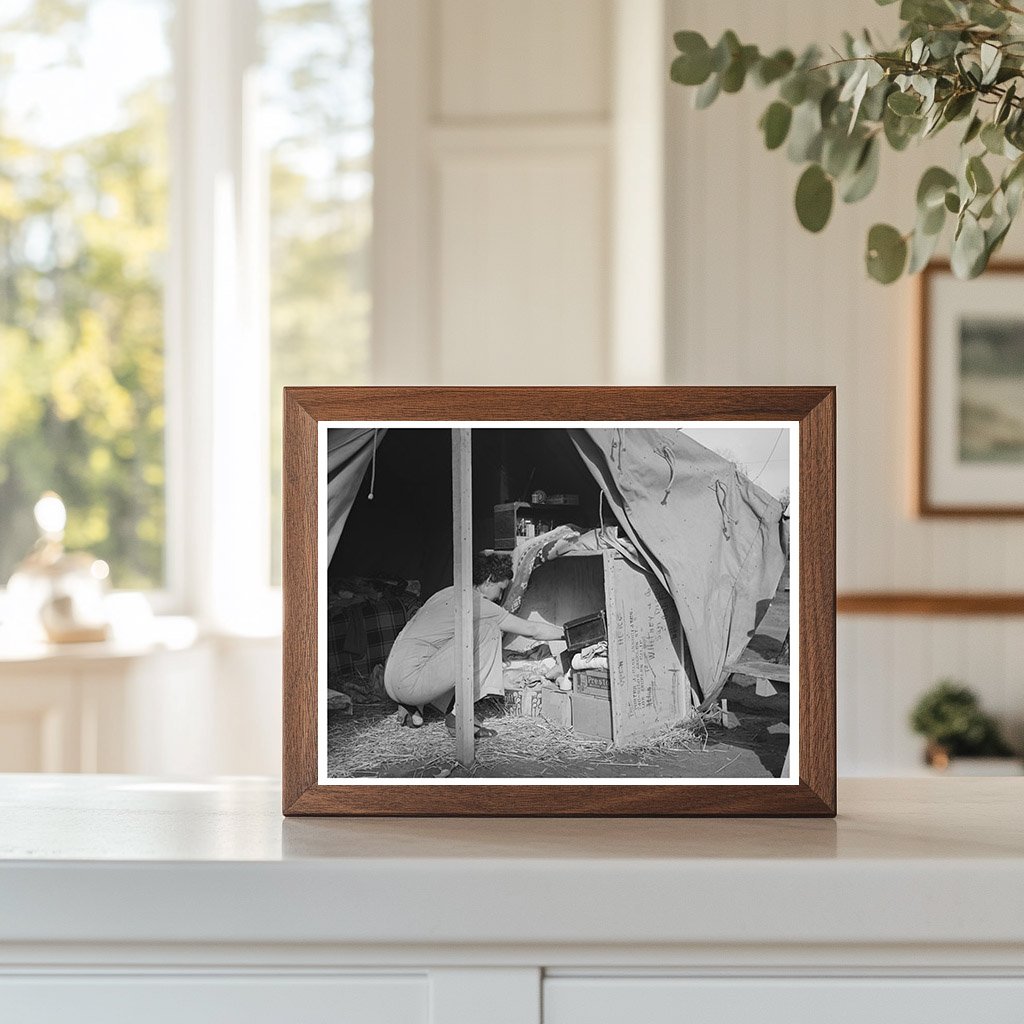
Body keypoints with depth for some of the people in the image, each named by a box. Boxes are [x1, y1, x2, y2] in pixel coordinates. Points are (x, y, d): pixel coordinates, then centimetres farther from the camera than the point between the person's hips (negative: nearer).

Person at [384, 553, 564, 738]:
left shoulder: (446, 593, 22)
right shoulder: (476, 603, -4)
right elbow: (530, 629, 4)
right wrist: (564, 633, 19)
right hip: (410, 684, -9)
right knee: (488, 628, -7)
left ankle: (410, 709, 14)